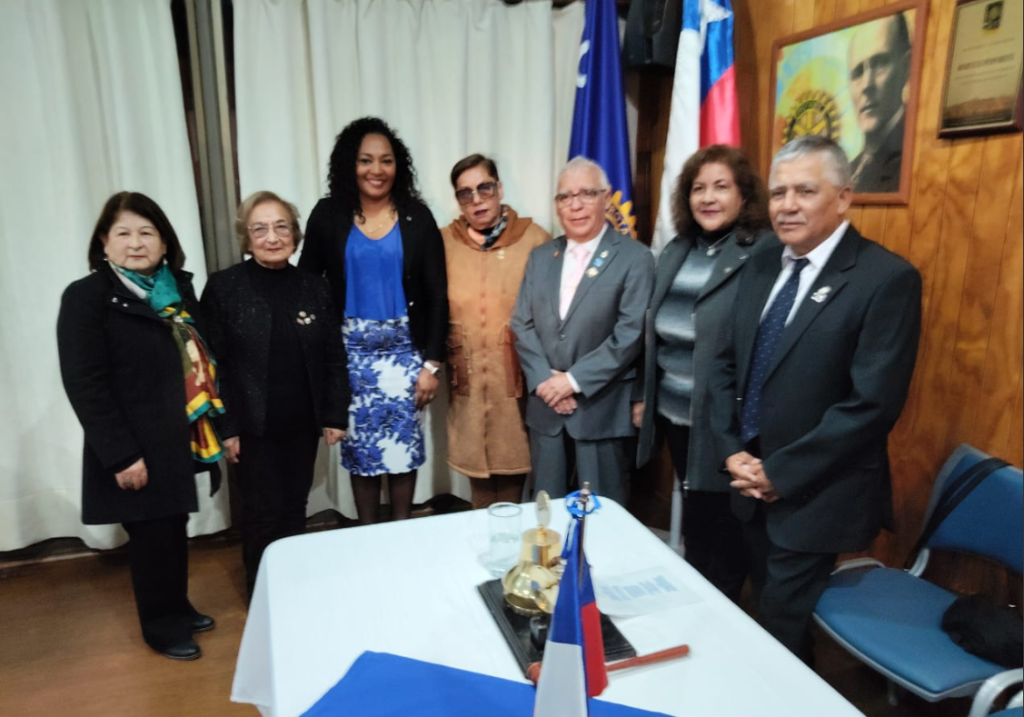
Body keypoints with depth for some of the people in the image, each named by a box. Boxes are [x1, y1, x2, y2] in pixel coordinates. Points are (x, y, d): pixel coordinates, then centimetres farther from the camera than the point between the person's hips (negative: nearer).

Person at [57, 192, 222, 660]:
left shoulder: (178, 287, 9)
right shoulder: (87, 296, -10)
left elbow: (201, 358, 13)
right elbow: (84, 384, -15)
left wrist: (215, 424, 7)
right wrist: (121, 455, -18)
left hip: (180, 439, 6)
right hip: (136, 449, -6)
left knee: (175, 528, 17)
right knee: (151, 534, 5)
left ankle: (178, 607, 36)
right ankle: (160, 624, 25)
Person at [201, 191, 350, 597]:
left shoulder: (315, 288, 3)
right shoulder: (223, 288, -5)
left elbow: (334, 358, 5)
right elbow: (212, 363, -7)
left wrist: (335, 415, 2)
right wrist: (225, 427, -10)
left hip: (303, 425, 3)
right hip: (254, 427, -3)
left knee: (294, 512, 13)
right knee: (263, 517, 4)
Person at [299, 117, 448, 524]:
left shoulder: (416, 217, -1)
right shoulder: (328, 216, 0)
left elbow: (436, 294, -2)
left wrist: (432, 363, -6)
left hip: (404, 350, 0)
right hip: (350, 351, 1)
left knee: (403, 445, 5)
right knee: (359, 446, 8)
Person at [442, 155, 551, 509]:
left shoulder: (535, 239, -4)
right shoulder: (445, 242, 2)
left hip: (519, 375, -1)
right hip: (468, 377, 2)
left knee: (515, 460, 9)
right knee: (475, 459, 12)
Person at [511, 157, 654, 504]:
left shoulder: (634, 257, -5)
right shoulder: (540, 256, 11)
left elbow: (630, 334, -13)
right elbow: (522, 325, 6)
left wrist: (575, 380, -15)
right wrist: (544, 379, -8)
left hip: (601, 409, -4)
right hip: (545, 406, 4)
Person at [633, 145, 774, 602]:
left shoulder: (766, 254, -13)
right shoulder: (676, 252, 8)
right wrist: (641, 394, 14)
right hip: (674, 415, 7)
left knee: (721, 531, 11)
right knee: (695, 525, 22)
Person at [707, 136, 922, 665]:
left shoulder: (887, 278, -14)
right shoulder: (761, 267, 7)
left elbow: (874, 402, -20)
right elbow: (726, 365, 9)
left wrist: (782, 472, -16)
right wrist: (732, 451, -3)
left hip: (814, 494, -6)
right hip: (752, 483, 6)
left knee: (783, 632, 6)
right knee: (768, 614, 19)